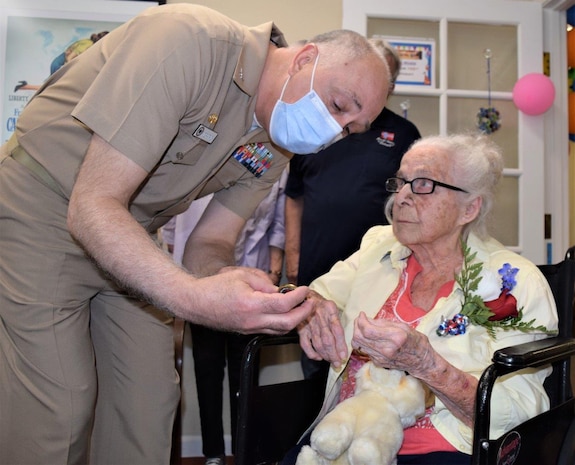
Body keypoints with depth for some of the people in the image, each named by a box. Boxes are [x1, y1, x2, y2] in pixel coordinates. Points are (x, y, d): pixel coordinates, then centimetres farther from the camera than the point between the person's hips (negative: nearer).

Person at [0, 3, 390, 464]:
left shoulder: (274, 149, -4)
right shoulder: (189, 41, -28)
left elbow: (208, 242, -1)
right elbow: (92, 206, -31)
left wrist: (227, 282, -26)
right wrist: (191, 296, -44)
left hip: (130, 241, 7)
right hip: (40, 216, -6)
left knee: (150, 396, 4)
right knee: (58, 407, -10)